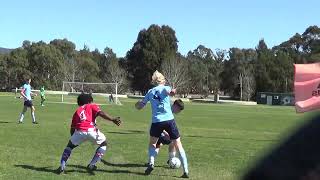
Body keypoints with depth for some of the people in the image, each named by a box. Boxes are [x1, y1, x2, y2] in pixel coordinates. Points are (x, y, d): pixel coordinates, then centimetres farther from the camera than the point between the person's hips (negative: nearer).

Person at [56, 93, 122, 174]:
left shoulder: (77, 111, 30)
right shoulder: (92, 106, 20)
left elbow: (72, 129, 26)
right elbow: (101, 113, -1)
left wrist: (74, 138, 40)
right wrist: (113, 119, -9)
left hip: (79, 132, 3)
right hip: (91, 130, -3)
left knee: (70, 146, 28)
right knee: (103, 144, 23)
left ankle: (62, 166, 15)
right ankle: (91, 165, 21)